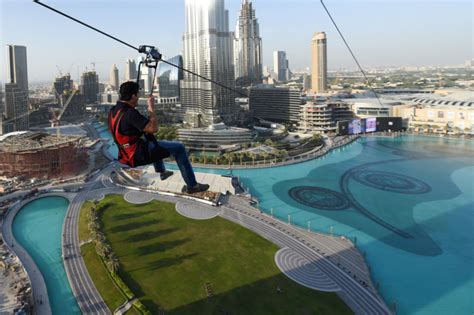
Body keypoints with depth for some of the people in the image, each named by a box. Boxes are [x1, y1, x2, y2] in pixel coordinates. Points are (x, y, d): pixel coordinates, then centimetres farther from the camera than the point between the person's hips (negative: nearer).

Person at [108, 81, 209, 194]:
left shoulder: (112, 111, 3)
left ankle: (162, 171, 49)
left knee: (149, 140, 39)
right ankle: (191, 185, 2)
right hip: (139, 155, -9)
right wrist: (151, 108, -15)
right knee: (179, 148, -2)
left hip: (127, 154, 10)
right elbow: (154, 128, -28)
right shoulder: (130, 113, -25)